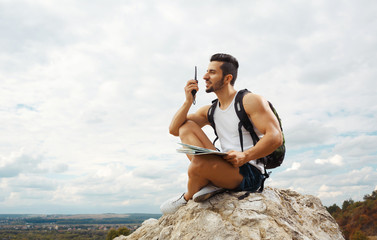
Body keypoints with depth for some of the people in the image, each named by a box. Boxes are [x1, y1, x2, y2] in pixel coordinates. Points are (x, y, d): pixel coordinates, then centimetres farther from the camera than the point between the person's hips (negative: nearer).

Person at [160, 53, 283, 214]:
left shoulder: (250, 101, -4)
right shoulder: (209, 111, 17)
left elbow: (276, 137, -14)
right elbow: (174, 130, 12)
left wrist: (244, 157, -25)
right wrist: (188, 101, -1)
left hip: (249, 173, -7)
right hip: (225, 169, 7)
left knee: (198, 163, -34)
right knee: (186, 127, 2)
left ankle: (188, 198, 3)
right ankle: (210, 182, -12)